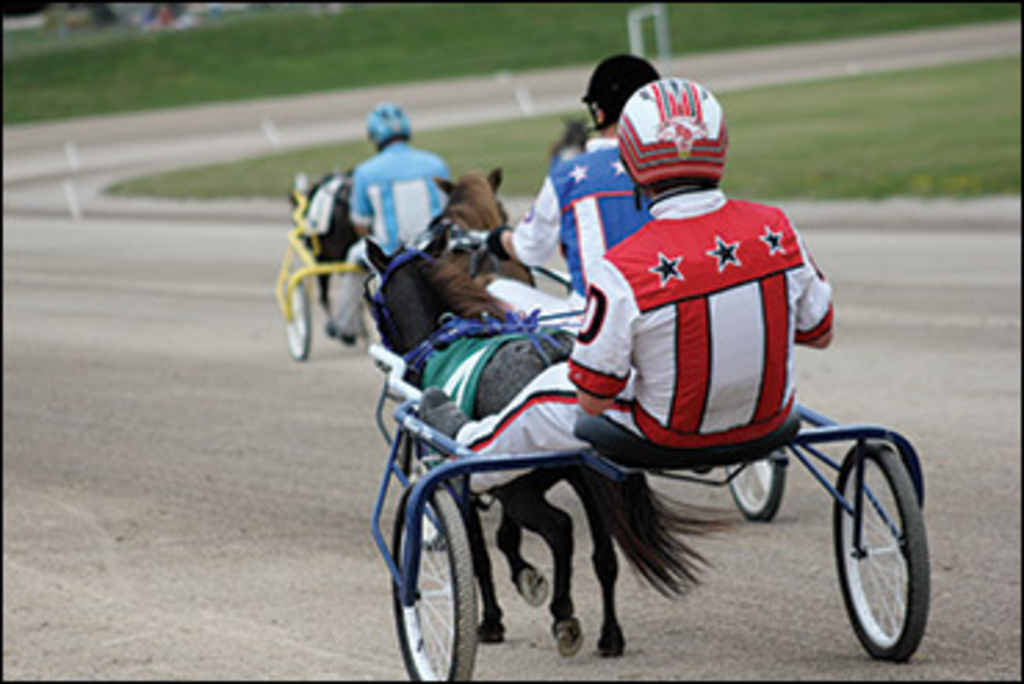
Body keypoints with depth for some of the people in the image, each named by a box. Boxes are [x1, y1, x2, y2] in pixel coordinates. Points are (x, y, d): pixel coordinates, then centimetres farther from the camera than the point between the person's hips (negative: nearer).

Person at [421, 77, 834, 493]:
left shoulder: (623, 271, -28)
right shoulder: (776, 231, -17)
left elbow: (594, 401, -19)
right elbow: (819, 334, -1)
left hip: (670, 439, -4)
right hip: (768, 422, 4)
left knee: (546, 397, 24)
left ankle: (469, 451, 53)